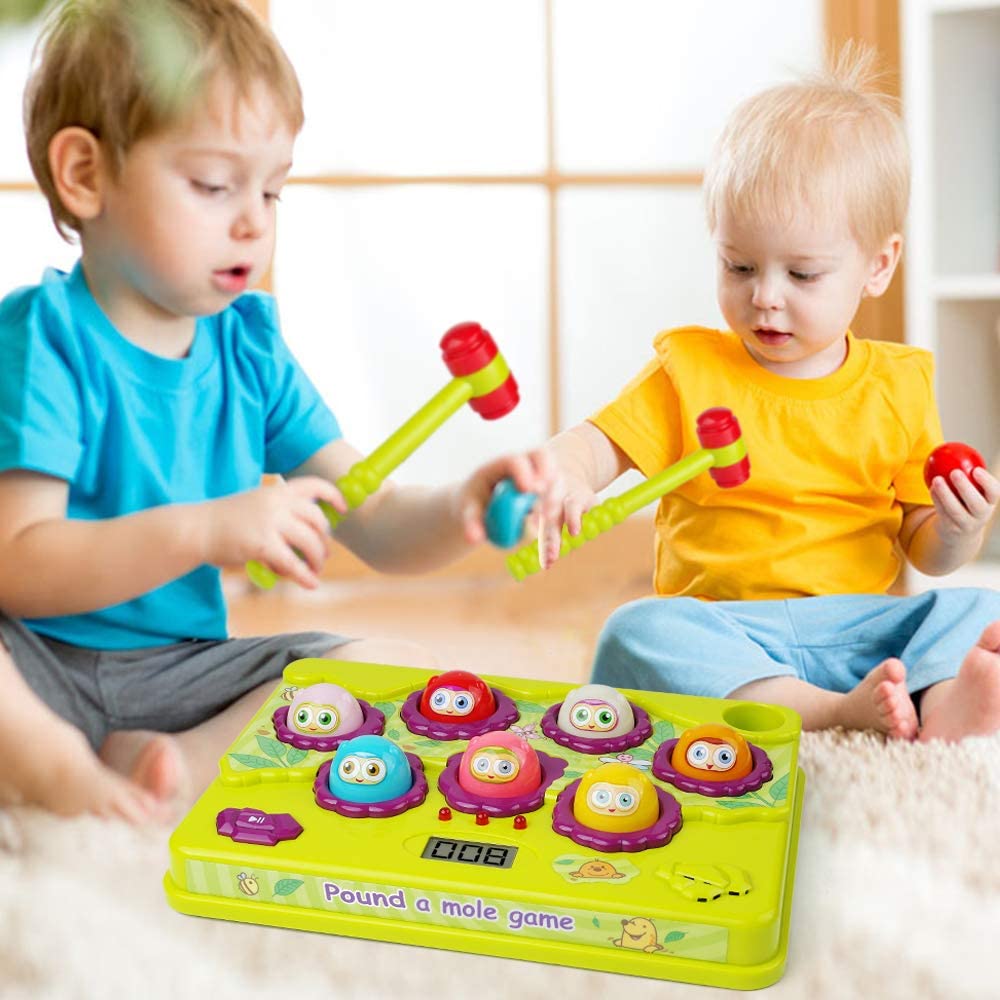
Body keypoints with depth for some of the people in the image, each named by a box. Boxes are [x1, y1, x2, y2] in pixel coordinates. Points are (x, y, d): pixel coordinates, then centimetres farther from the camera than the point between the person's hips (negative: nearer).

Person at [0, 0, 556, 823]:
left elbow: (375, 529, 3)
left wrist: (460, 513, -20)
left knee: (400, 672, -13)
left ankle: (169, 770, -23)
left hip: (181, 667, 6)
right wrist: (203, 529, -30)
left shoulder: (248, 345, 5)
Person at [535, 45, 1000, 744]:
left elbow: (926, 553, 12)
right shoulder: (690, 371, 5)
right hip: (721, 630, -1)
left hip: (863, 627, 1)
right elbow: (599, 444, -7)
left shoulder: (899, 386, 8)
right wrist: (559, 474, -30)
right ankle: (833, 711, -41)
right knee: (636, 633, -30)